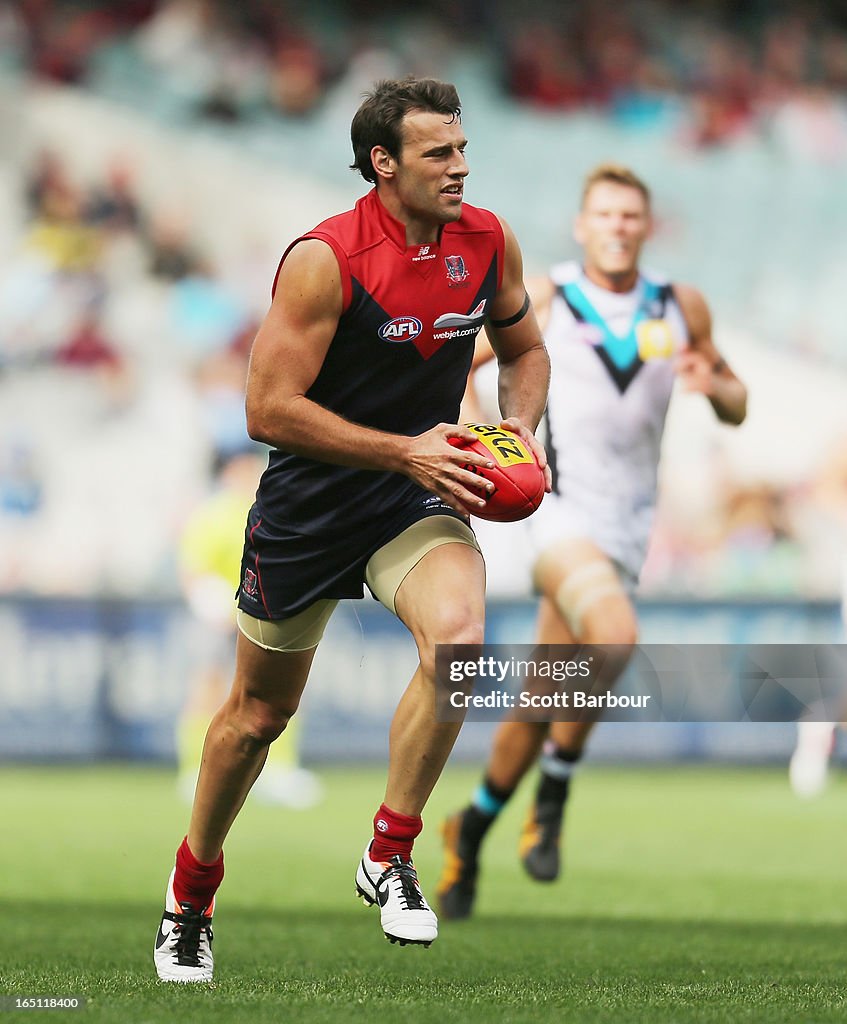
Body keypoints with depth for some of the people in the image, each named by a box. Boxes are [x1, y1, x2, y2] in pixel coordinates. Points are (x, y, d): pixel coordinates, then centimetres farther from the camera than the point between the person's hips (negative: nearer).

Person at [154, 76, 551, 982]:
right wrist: (405, 451, -24)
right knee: (260, 711, 12)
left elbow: (524, 349, 14)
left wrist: (518, 426, -6)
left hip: (418, 496, 3)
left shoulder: (486, 240, -4)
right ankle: (191, 890, 37)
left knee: (459, 636, -28)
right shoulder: (324, 259, -20)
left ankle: (389, 857, -10)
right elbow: (270, 408, -21)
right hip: (310, 500, -3)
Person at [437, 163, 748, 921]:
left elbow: (736, 408, 16)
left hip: (627, 530, 4)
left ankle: (473, 828, 31)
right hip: (560, 510, -4)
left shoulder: (681, 309, 8)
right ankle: (550, 801, -15)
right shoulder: (544, 301, -1)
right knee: (615, 637, -32)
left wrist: (712, 384, -7)